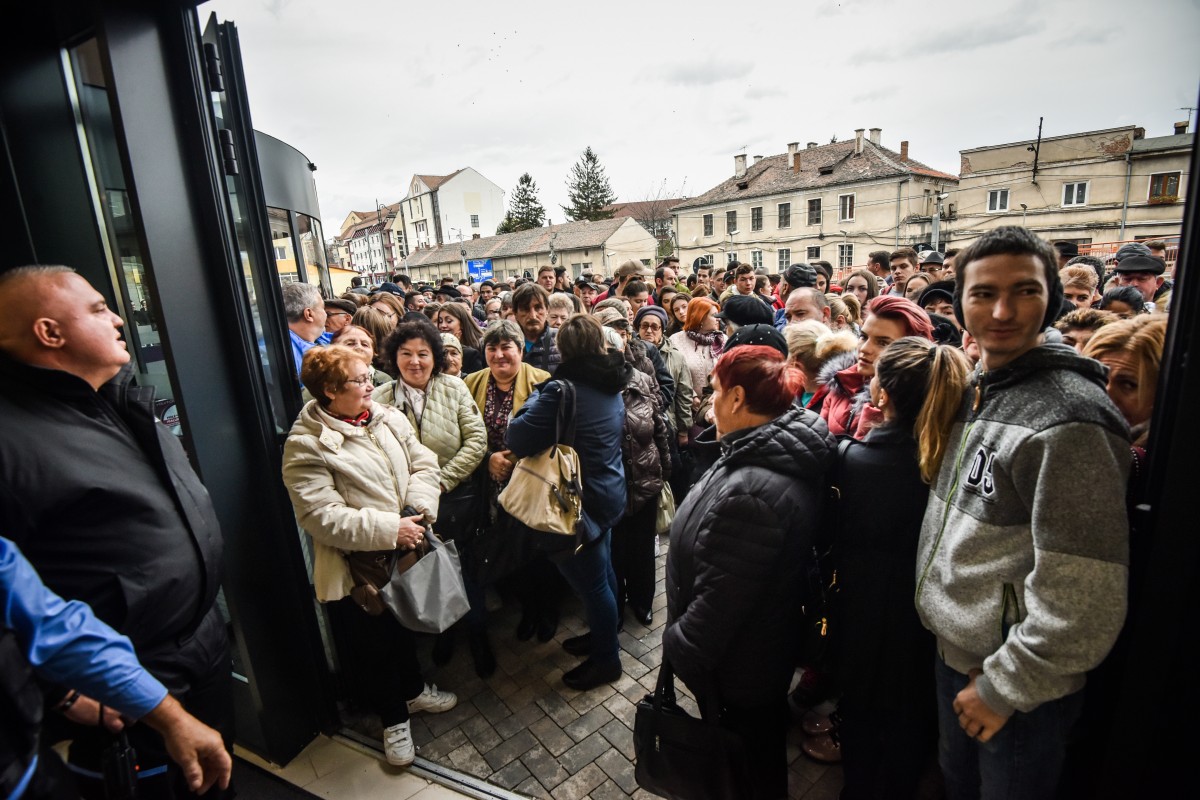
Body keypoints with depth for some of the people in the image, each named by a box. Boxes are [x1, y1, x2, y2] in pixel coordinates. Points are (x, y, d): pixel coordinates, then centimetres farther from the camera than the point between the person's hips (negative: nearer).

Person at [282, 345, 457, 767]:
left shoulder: (389, 418, -1)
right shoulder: (306, 445, -18)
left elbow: (424, 464, -1)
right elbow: (322, 517, -23)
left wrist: (419, 510, -18)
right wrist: (389, 529, -26)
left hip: (405, 554, 5)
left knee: (405, 629, 27)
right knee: (373, 645, 16)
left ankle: (414, 690, 53)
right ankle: (393, 719, 41)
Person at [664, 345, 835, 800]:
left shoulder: (750, 492, -38)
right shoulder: (782, 454, -6)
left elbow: (719, 601, -31)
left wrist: (677, 649, -15)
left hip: (736, 671, -8)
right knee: (766, 752, 32)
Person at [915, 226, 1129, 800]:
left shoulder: (1068, 419, -24)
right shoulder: (974, 392, 2)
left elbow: (1083, 592, -24)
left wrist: (1005, 686, -17)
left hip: (1021, 687, -7)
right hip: (954, 651, 7)